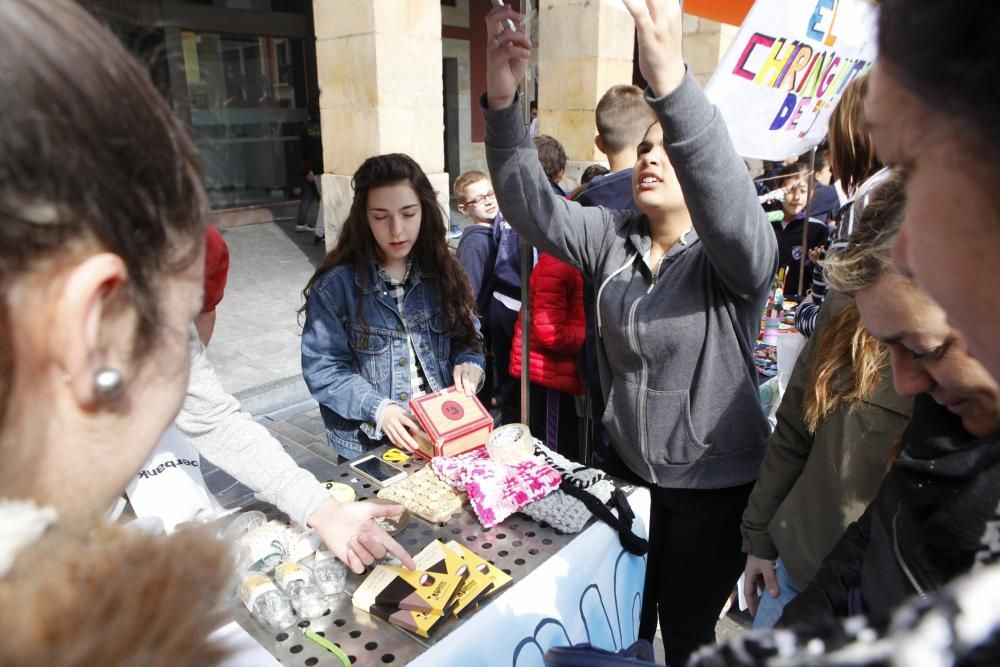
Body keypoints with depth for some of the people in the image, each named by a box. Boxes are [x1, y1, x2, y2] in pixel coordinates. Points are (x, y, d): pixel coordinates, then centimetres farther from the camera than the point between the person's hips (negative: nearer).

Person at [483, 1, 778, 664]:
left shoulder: (735, 256, -16)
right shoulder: (611, 236, -2)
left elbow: (730, 207, -40)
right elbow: (532, 207, -15)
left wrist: (671, 79, -53)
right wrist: (503, 100, -31)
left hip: (715, 483, -4)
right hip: (627, 470, 4)